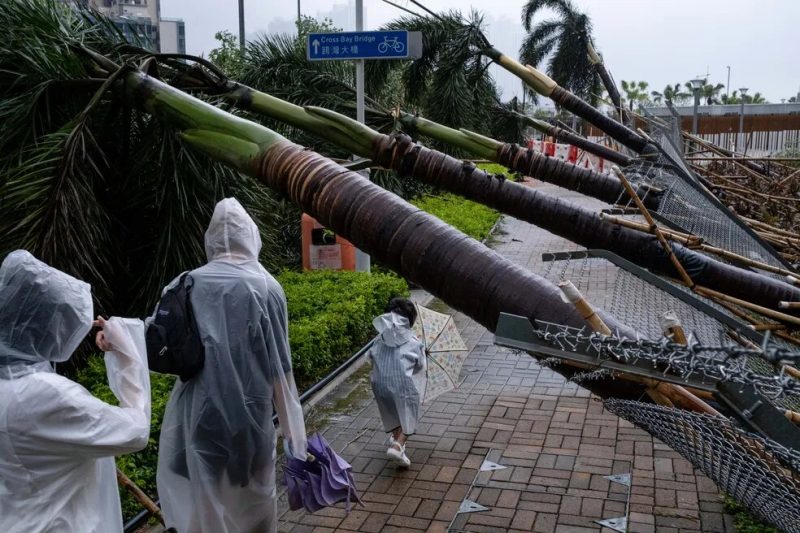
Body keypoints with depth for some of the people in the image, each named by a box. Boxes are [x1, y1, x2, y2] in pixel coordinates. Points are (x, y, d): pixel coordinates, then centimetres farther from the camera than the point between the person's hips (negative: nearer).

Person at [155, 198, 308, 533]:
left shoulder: (187, 285, -2)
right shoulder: (264, 288, -10)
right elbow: (278, 367, -8)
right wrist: (290, 424, 0)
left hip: (199, 414, 2)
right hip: (248, 414, -2)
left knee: (205, 498, 16)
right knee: (253, 496, 16)